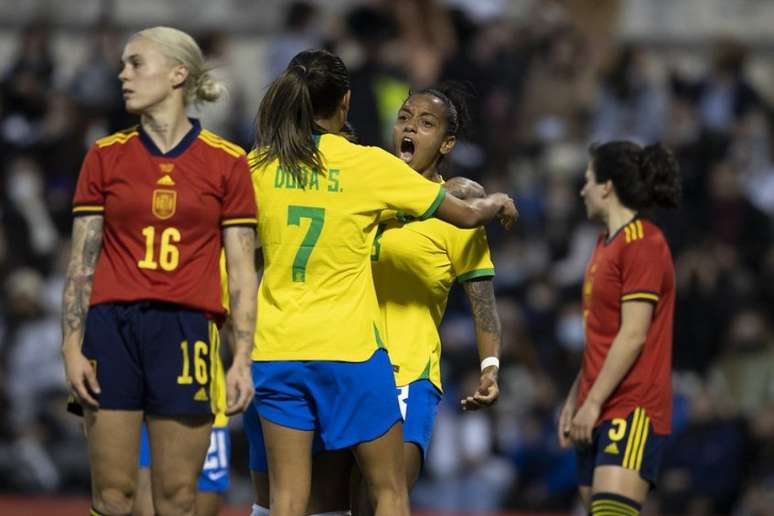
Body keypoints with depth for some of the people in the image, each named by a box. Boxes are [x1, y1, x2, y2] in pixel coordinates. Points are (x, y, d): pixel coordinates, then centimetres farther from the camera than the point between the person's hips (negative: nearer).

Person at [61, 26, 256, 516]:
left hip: (186, 331, -1)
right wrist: (72, 348, -1)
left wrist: (243, 360, -3)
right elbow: (81, 262, 8)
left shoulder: (226, 163, 4)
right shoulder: (105, 157, 8)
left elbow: (243, 272, 4)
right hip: (112, 327, 1)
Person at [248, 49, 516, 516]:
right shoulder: (368, 165, -5)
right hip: (349, 349, -3)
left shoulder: (260, 166, 2)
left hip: (276, 350, 3)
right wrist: (498, 205, 26)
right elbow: (466, 214, 5)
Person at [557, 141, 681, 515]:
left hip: (633, 410, -10)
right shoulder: (606, 245, 19)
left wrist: (593, 401, -18)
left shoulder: (643, 245, -11)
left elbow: (633, 335, -17)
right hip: (599, 413, 10)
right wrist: (575, 399, 20)